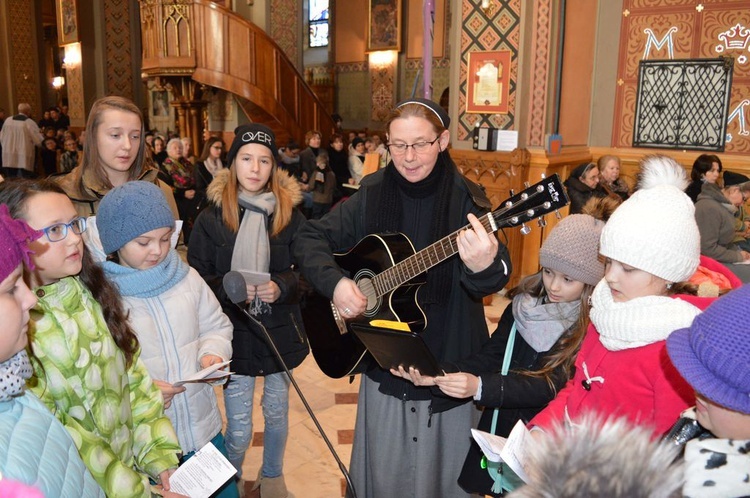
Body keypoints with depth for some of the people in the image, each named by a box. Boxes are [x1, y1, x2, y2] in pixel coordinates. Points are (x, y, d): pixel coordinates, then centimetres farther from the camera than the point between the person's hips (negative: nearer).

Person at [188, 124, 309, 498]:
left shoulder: (290, 214, -4)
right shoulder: (211, 217, -6)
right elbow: (197, 278, -1)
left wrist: (281, 286, -17)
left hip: (280, 332, 2)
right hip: (234, 333, -1)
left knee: (277, 413, 20)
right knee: (238, 430, 4)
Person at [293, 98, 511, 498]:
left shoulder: (465, 200, -12)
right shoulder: (371, 195, -3)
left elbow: (494, 280, -22)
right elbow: (309, 238, 2)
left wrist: (485, 266, -47)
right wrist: (334, 282, -17)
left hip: (448, 361, -2)